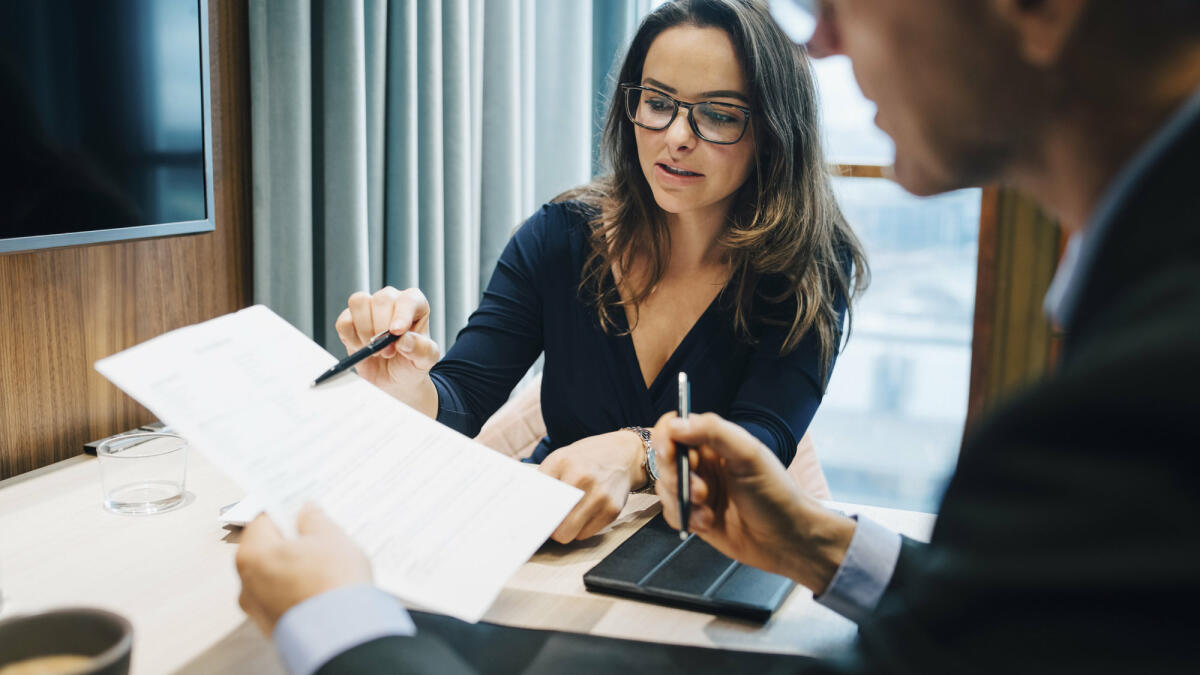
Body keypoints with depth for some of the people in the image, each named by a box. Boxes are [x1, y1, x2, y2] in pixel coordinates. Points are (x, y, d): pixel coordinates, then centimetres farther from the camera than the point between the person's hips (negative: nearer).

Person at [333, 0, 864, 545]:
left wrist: (634, 454, -38)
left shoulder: (814, 268, -8)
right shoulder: (559, 239, -3)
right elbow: (459, 404, -8)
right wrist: (413, 394, -32)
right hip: (550, 531, 2)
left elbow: (764, 441, -19)